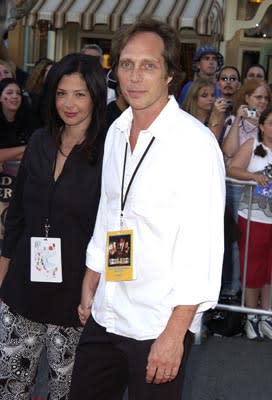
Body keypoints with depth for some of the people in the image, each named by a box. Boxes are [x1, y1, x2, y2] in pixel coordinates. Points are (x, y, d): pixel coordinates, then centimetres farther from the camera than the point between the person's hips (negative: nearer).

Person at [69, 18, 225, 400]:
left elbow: (203, 244, -18)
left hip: (159, 323, -6)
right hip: (104, 314, 7)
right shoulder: (116, 131, 5)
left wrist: (174, 333, -18)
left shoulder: (196, 142, -17)